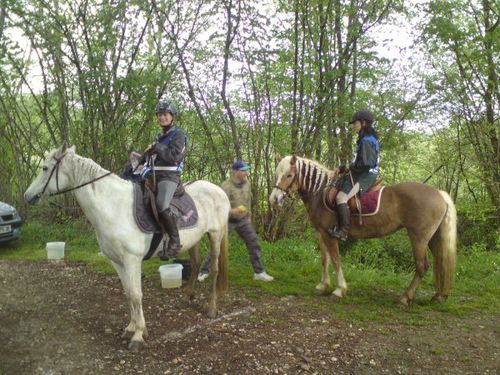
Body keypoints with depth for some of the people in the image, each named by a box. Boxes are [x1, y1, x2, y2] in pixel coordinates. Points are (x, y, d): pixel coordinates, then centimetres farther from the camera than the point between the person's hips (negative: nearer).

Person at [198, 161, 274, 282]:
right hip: (228, 220, -5)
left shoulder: (247, 183, 0)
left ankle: (259, 272, 15)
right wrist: (231, 211, -40)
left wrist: (248, 212, 18)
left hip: (243, 220, 6)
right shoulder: (226, 186, -20)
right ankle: (204, 271, 14)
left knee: (254, 244, 4)